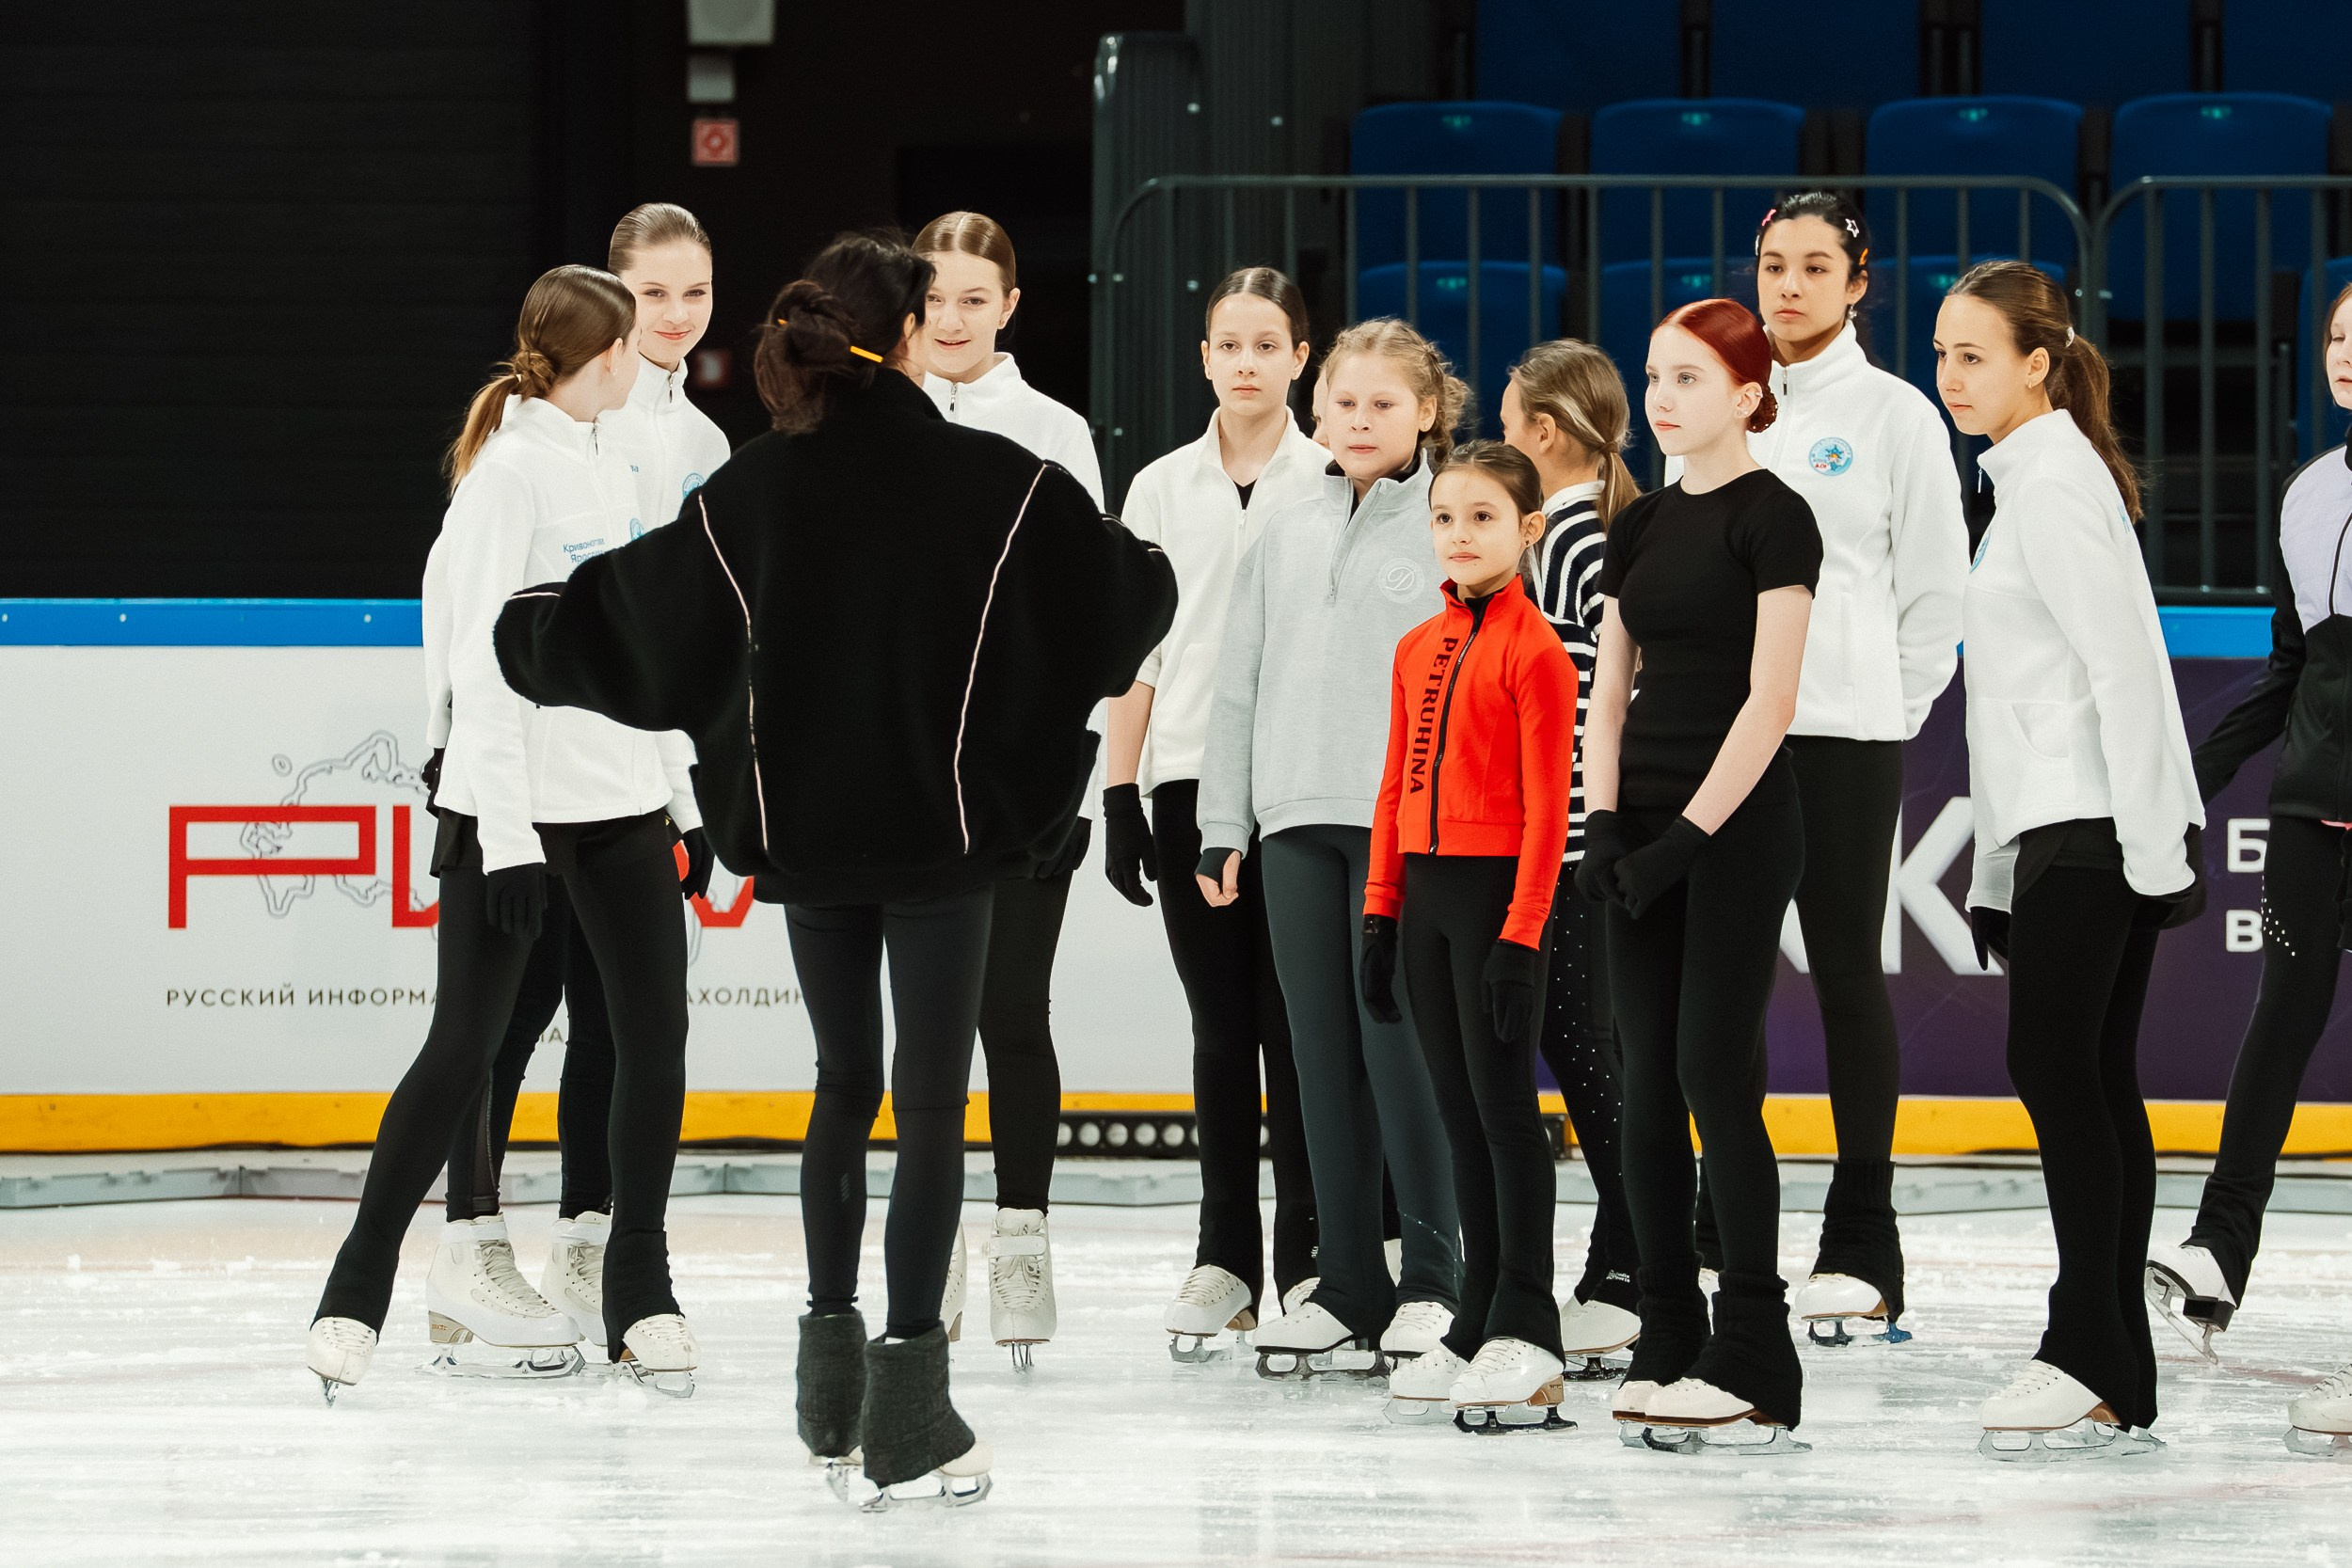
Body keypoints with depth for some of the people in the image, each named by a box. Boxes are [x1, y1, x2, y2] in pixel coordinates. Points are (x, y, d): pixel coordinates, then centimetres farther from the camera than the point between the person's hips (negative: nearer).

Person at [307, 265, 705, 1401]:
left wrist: (680, 790, 18)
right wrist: (504, 826, -20)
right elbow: (481, 654, -16)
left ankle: (639, 1294, 13)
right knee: (463, 1048, -5)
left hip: (622, 800, 7)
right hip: (514, 804, -7)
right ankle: (357, 1293, 4)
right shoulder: (509, 468, -12)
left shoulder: (608, 467, 14)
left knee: (655, 1033, 3)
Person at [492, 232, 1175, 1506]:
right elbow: (1118, 591, 2)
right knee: (932, 1102, 0)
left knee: (845, 1087, 19)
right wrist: (1167, 576, 27)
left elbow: (643, 612, 6)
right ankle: (906, 1412, -6)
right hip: (943, 828, -3)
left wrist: (524, 632, 26)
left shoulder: (754, 489, -2)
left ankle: (832, 1371, 20)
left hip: (804, 829, 3)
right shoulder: (992, 481, -9)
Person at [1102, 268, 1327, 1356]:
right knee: (1220, 1026, 5)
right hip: (1189, 781, 2)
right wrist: (1120, 795, 4)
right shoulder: (1161, 491, 9)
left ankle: (1307, 1255, 4)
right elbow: (1134, 646, 10)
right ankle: (1225, 1257, 10)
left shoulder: (1333, 484, 2)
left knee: (1295, 1021, -3)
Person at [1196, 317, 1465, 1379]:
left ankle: (1433, 1283, -1)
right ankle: (1348, 1290, 10)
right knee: (1324, 1057, 5)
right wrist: (1224, 825, 13)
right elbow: (1240, 685, 18)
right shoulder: (1287, 538, 16)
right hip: (1298, 823, 5)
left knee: (1401, 1043, -9)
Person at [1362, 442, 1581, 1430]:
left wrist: (1521, 933, -17)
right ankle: (1476, 1328, 15)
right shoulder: (1419, 649, 12)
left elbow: (1547, 808, -13)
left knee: (1505, 1105, -4)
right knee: (1460, 1114, 10)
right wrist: (1381, 913, 12)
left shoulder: (1534, 652, -10)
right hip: (1426, 891, 7)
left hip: (1499, 890, -7)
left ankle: (1525, 1334, 0)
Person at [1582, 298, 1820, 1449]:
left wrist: (1689, 834, -16)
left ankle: (1754, 1364, -7)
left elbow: (1770, 698, -14)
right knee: (1648, 1086, 5)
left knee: (1715, 1074, -10)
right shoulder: (1640, 528, 13)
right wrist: (1603, 824, 0)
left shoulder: (1771, 517, -8)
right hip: (1647, 826, 7)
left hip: (1737, 825, -7)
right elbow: (1610, 691, 14)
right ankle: (1667, 1352, 9)